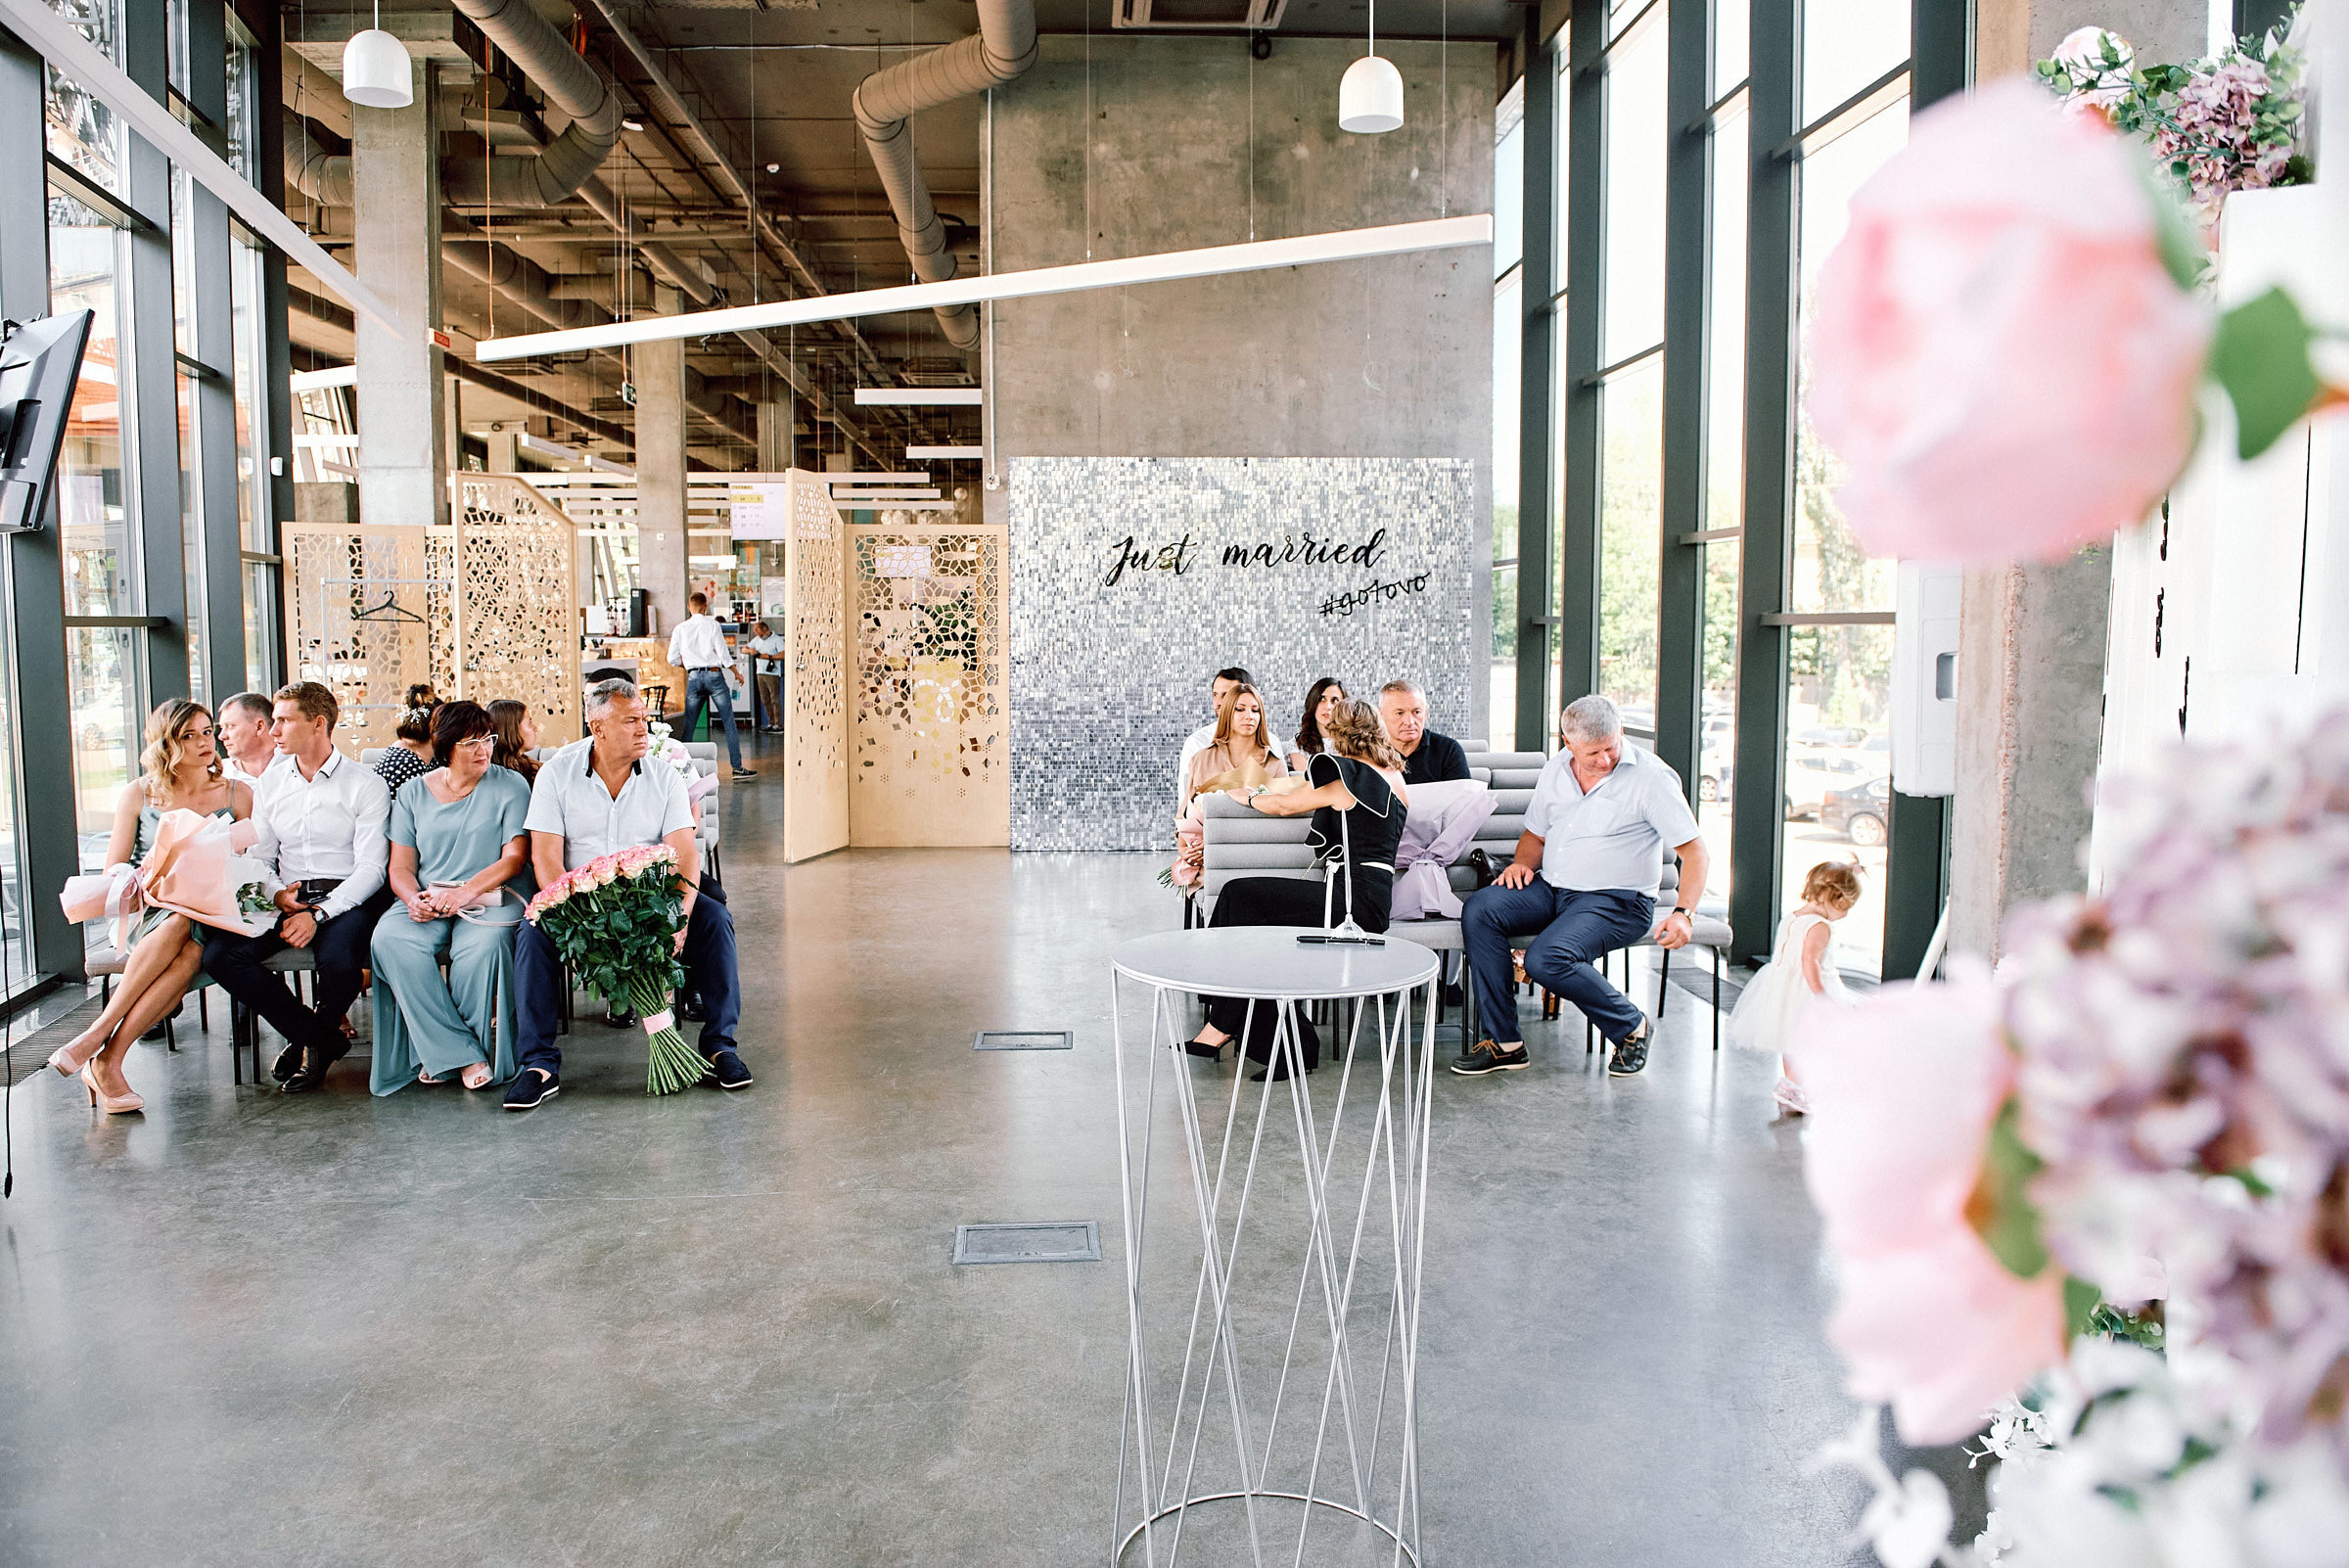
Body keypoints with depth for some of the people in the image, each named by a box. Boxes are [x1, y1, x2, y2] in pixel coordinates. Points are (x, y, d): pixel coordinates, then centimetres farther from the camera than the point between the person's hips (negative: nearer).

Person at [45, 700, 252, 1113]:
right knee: (179, 924, -38)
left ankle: (106, 1059, -36)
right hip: (147, 914, 0)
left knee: (190, 951, -37)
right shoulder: (137, 795, 10)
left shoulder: (238, 794, 12)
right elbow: (113, 872, 10)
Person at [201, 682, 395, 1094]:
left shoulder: (365, 785, -1)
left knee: (337, 959, -36)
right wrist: (275, 894, -6)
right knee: (219, 955, -20)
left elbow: (371, 867, -8)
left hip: (347, 899, -5)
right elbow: (258, 857, 17)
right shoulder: (270, 784, 16)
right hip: (286, 900, 5)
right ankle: (322, 1039, -7)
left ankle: (311, 1037, 0)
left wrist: (318, 914, -20)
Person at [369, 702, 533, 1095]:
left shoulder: (510, 787, 6)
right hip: (426, 903, 3)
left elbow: (515, 858, -3)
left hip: (490, 899, -3)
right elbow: (400, 866, 10)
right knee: (390, 937, -29)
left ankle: (440, 1054, -15)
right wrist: (413, 898, -13)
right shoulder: (412, 794, 14)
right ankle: (464, 1057, -26)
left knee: (483, 945, -36)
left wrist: (466, 892, -18)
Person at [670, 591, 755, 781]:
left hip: (693, 677, 3)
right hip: (714, 673, -3)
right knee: (728, 722, 0)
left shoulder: (680, 628, 5)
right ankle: (737, 767, -3)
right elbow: (723, 653, -5)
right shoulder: (712, 625, -2)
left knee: (689, 725, 10)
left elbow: (672, 658, 5)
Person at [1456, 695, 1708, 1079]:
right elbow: (1535, 834, 22)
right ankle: (1505, 1042, -15)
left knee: (1546, 959, -30)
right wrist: (1523, 862, -1)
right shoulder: (1556, 771, 9)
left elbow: (1693, 848, -10)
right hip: (1551, 889, 6)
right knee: (1479, 909, -20)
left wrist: (1684, 913, -23)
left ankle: (1632, 1027, -3)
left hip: (1617, 900, -6)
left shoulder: (1650, 776, -8)